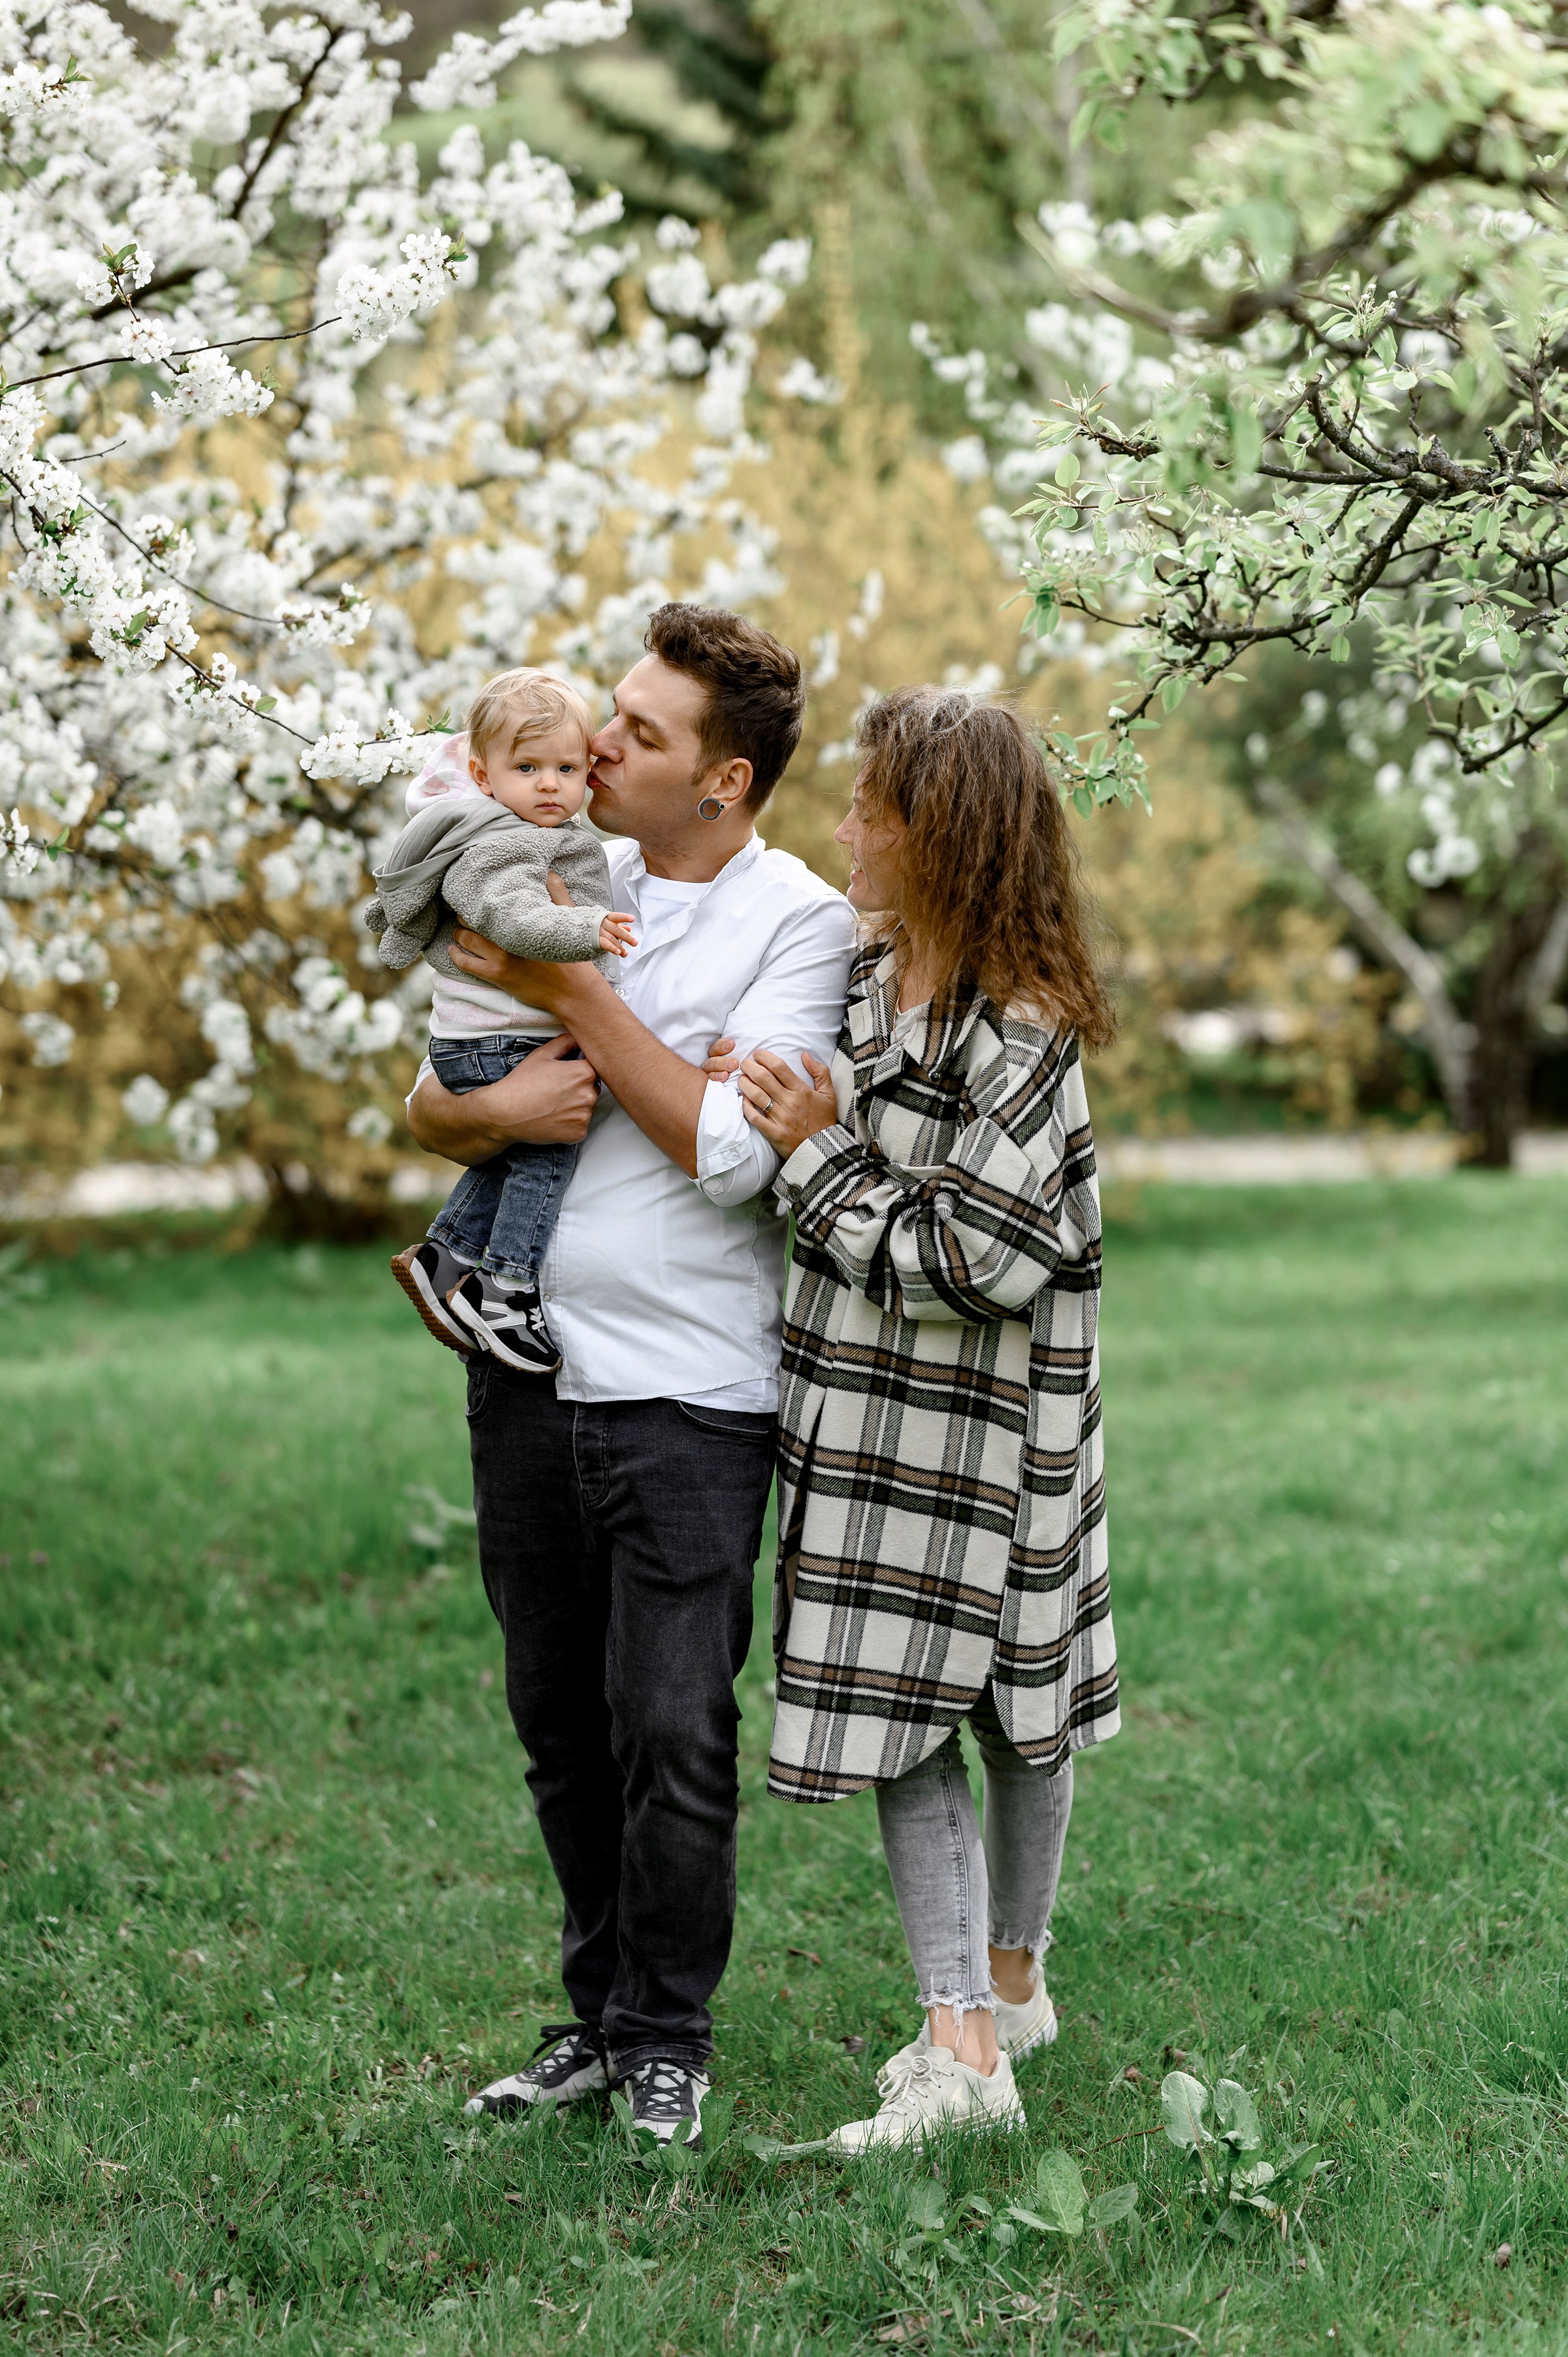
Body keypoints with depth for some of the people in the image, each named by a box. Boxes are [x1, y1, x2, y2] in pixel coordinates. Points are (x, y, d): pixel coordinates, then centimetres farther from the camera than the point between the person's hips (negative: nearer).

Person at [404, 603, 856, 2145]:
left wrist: (574, 993, -13)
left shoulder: (801, 922, -5)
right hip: (528, 1367, 5)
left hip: (687, 1386, -5)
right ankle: (598, 2012, 25)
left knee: (672, 1729, -4)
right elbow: (422, 1106, 13)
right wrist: (488, 1112, -11)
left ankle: (671, 2035, 12)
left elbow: (731, 1149, -16)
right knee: (560, 1717, 12)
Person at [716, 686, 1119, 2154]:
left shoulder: (1018, 1033, -19)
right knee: (895, 1709, 6)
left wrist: (816, 1154, -17)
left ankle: (1007, 1978, 23)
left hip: (983, 1412, -7)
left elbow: (967, 1259, -23)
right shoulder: (856, 970, 5)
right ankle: (965, 2036, 12)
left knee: (1014, 1700, 9)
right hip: (862, 1402, 7)